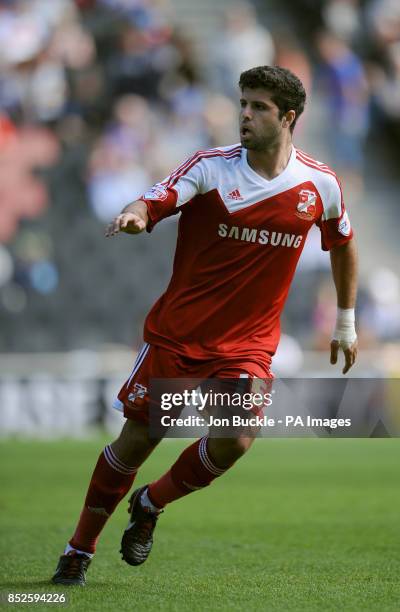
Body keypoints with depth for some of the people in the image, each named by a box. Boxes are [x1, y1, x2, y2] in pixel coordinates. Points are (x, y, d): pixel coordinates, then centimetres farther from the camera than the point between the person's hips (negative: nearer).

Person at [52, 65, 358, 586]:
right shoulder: (212, 166, -8)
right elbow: (155, 202, -21)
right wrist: (135, 215, -45)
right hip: (177, 330, -1)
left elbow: (343, 245, 17)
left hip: (247, 342, 1)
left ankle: (151, 504, 9)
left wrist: (346, 322, 20)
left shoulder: (320, 184, -1)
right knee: (137, 439, 1)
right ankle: (80, 548, 20)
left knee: (235, 440, -20)